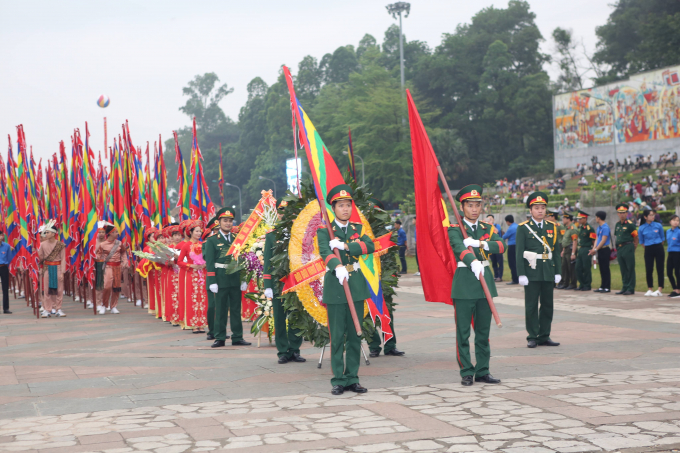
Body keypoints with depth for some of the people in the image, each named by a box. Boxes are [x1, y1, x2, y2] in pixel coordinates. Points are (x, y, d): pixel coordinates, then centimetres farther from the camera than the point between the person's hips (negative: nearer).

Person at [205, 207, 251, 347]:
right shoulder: (212, 240, 0)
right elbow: (209, 262, -4)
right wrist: (212, 282, -11)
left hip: (236, 279, 3)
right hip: (221, 279, -3)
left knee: (236, 309, 6)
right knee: (220, 309, 1)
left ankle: (237, 337, 11)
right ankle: (220, 338, 6)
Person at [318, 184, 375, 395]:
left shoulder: (357, 228, 11)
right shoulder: (324, 231, 0)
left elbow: (370, 246, -8)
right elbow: (324, 251, -19)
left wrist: (345, 245, -20)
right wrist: (338, 267, -39)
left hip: (356, 285, 4)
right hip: (335, 285, -4)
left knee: (355, 336, 6)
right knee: (337, 336, -3)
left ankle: (352, 378, 12)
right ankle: (338, 380, 3)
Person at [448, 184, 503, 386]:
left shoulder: (488, 228, 12)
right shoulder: (455, 229, -2)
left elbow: (501, 246, -6)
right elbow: (459, 248, -23)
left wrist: (480, 243, -22)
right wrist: (473, 263, -42)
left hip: (485, 281, 4)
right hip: (464, 283, -4)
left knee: (484, 331, 9)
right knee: (463, 332, -1)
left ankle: (482, 371, 17)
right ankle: (466, 372, 7)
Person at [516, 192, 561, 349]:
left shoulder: (552, 227, 11)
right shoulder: (523, 228, -1)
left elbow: (557, 250, 11)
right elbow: (519, 252, -4)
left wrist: (558, 272, 5)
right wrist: (521, 274, -11)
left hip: (548, 272, 4)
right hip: (532, 272, -4)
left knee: (547, 305, 7)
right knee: (531, 306, 0)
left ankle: (544, 336, 15)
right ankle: (532, 337, 7)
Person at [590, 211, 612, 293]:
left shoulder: (605, 227, -14)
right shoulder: (599, 227, 15)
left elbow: (603, 240, -18)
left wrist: (596, 249, -15)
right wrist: (594, 248, 1)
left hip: (605, 250, -9)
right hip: (600, 250, 9)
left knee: (605, 269, -6)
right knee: (602, 269, 11)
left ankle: (607, 287, -3)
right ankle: (602, 287, 15)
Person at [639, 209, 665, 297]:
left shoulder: (658, 226, -1)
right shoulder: (641, 228, -1)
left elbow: (662, 239, 9)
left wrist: (657, 246, 8)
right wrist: (649, 248, 7)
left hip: (659, 249, -1)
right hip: (648, 250, 1)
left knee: (660, 269, -2)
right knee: (648, 270, 2)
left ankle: (659, 289, 0)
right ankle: (649, 289, 14)